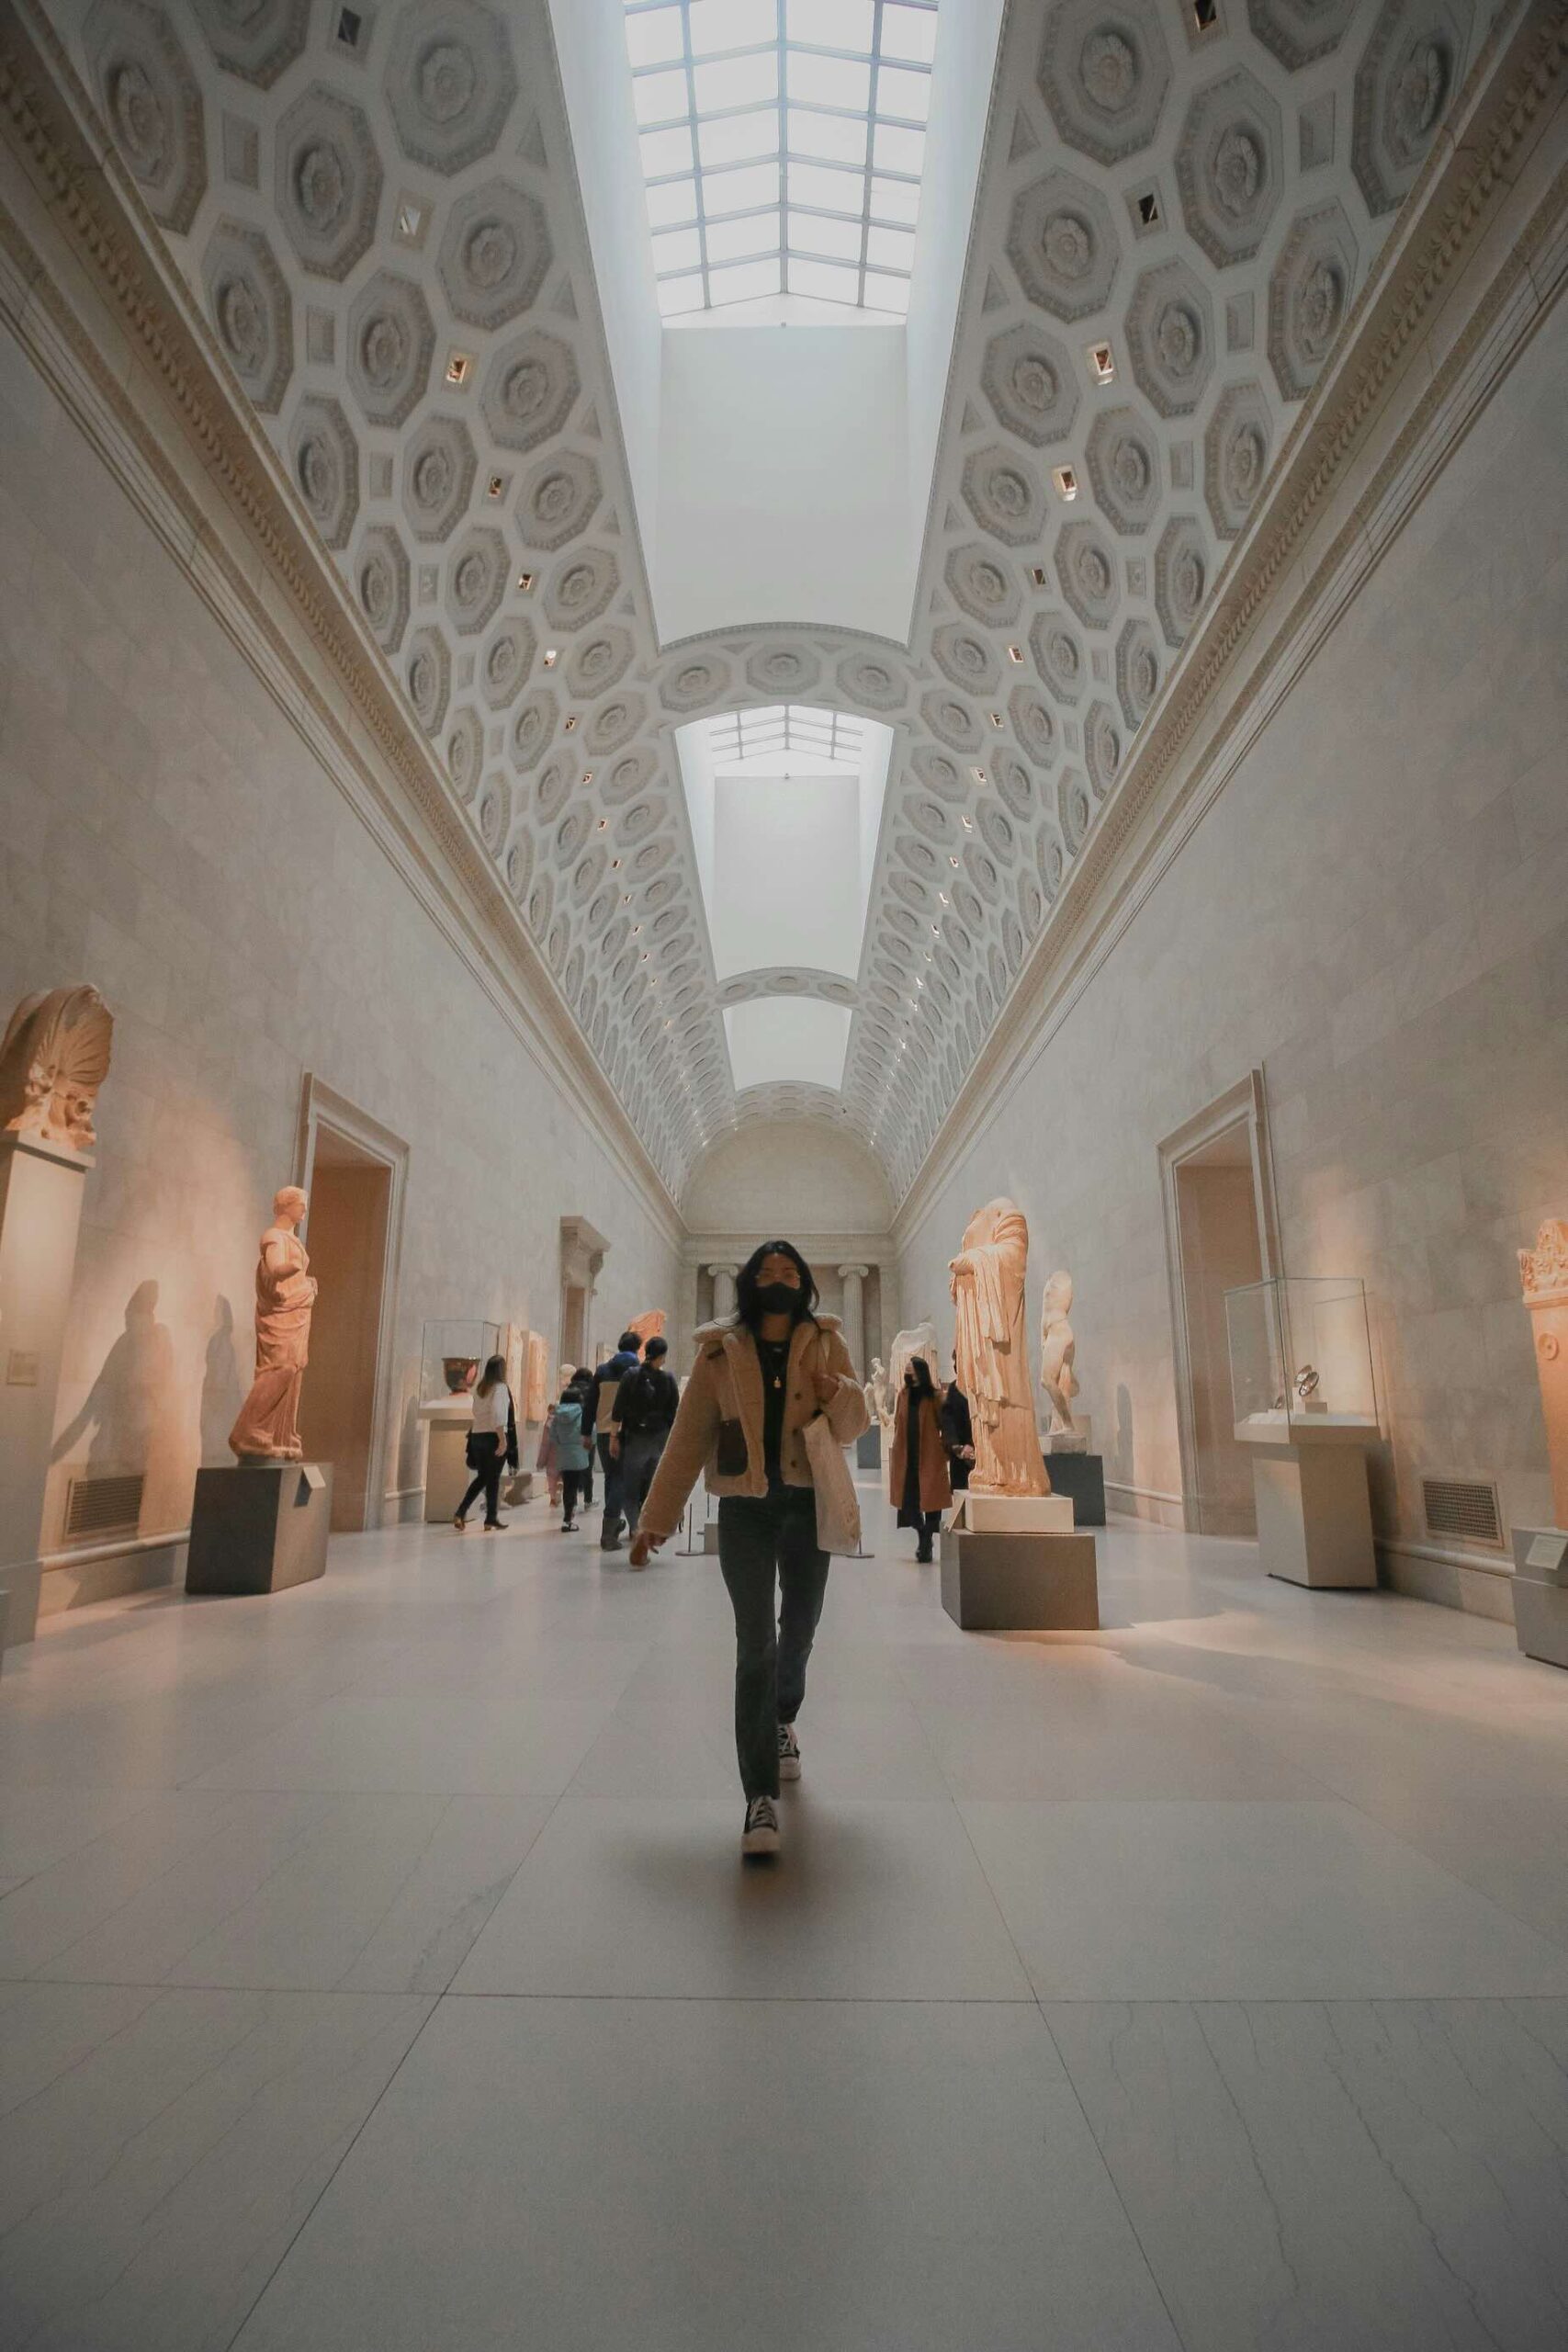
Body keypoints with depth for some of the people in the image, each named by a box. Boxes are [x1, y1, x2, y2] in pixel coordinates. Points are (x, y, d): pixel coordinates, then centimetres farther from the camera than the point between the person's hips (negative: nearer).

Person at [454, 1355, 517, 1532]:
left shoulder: (479, 1387, 9)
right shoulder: (500, 1387, -11)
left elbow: (476, 1411, 11)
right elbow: (497, 1414, -21)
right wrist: (503, 1439, -21)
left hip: (477, 1436, 6)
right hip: (493, 1436, -6)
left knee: (482, 1477, 17)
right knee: (493, 1478, 4)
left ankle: (461, 1513, 7)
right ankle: (491, 1519, 11)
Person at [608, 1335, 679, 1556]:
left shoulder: (631, 1376, -6)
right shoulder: (668, 1380, -2)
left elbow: (618, 1410, -7)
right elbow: (674, 1413, 0)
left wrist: (614, 1436, -1)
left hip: (634, 1439, -2)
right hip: (660, 1440, 2)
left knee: (630, 1490, 5)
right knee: (651, 1488, 14)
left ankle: (636, 1528, -13)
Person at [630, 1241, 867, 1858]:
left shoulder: (825, 1342, 0)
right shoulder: (720, 1350, -2)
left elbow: (852, 1429, 0)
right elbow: (688, 1438, 0)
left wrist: (839, 1395, -24)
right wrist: (655, 1519, -1)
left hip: (807, 1504, 2)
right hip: (745, 1508, -2)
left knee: (799, 1629, 20)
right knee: (755, 1643, -6)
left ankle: (782, 1722, 50)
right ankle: (760, 1797, 5)